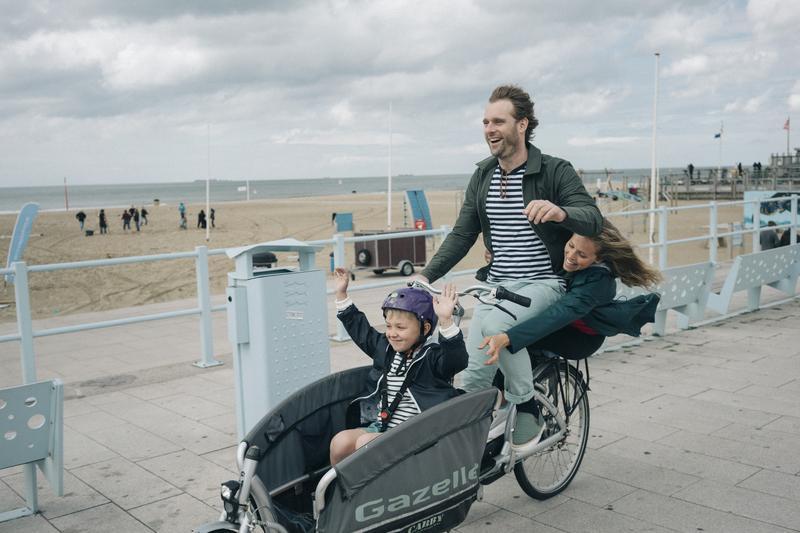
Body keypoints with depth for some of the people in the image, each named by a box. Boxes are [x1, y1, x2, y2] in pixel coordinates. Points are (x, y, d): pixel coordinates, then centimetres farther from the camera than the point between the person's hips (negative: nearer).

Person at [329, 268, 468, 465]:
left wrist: (446, 320, -46)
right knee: (340, 441, -17)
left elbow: (456, 358, -32)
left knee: (365, 443, -28)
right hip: (381, 426, 7)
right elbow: (360, 329, 24)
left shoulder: (431, 356, -11)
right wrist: (341, 293, 23)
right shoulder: (386, 348, 10)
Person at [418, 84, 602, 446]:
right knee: (474, 371, -8)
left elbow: (594, 220, -19)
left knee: (496, 324, -32)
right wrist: (426, 276, -2)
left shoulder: (555, 171, -8)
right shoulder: (482, 177, 9)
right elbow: (462, 235, 10)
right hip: (496, 284, 5)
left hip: (543, 283, -5)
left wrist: (561, 212, -43)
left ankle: (525, 413, -12)